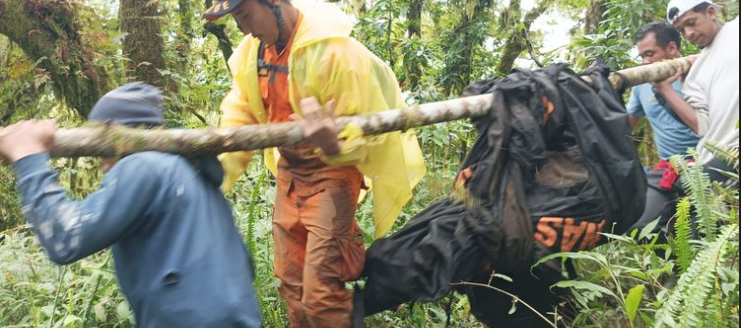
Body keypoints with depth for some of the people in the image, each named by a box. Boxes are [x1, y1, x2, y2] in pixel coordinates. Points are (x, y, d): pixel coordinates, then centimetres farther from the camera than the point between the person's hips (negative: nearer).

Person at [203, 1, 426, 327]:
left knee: (320, 289, -10)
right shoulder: (252, 49, -3)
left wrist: (335, 145, -40)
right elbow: (240, 117, 5)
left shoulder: (334, 50, -23)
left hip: (332, 171, -7)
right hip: (289, 172, 7)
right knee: (292, 282, 15)